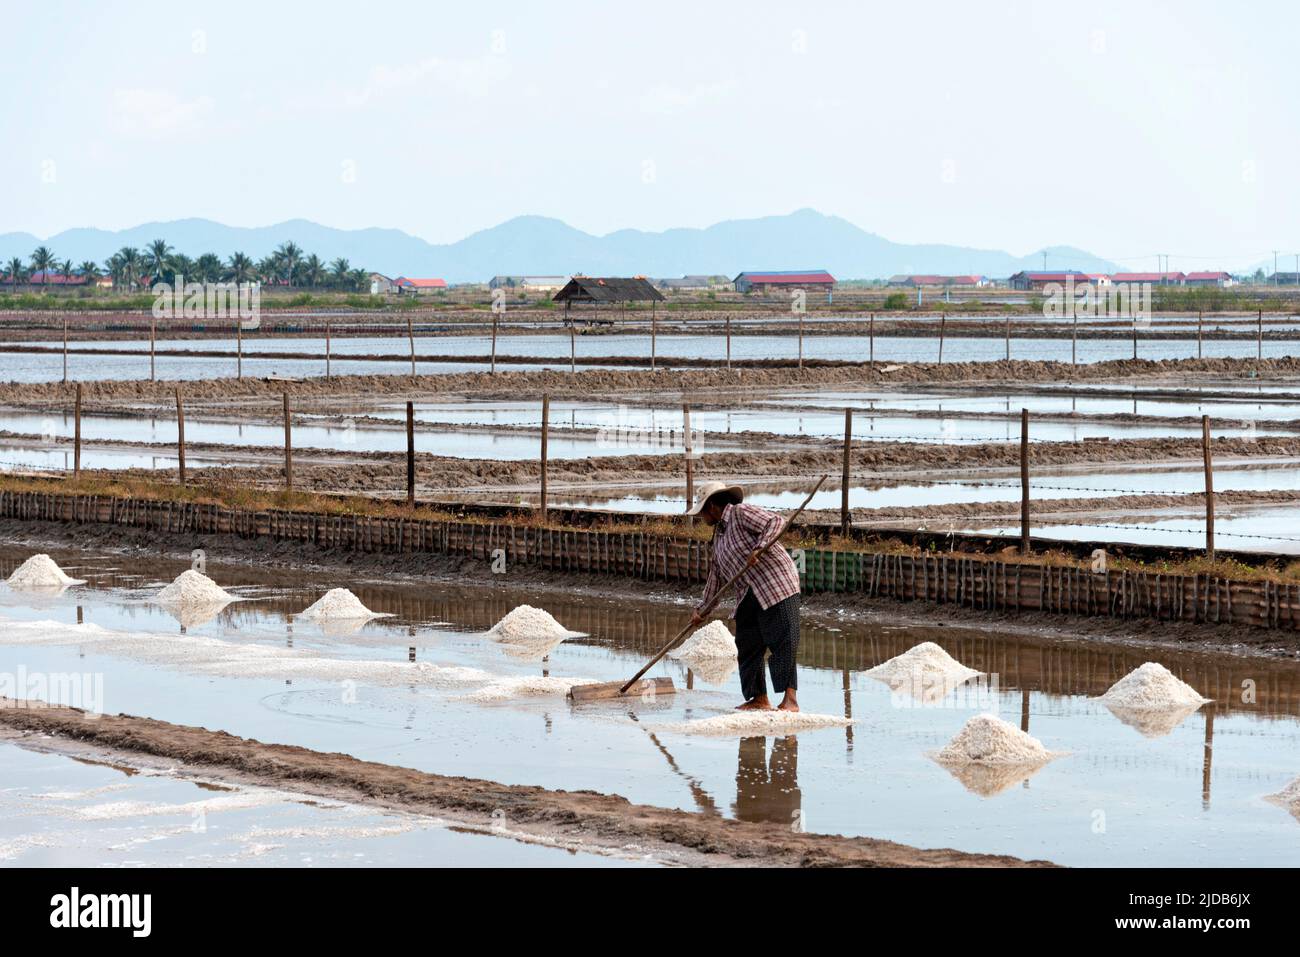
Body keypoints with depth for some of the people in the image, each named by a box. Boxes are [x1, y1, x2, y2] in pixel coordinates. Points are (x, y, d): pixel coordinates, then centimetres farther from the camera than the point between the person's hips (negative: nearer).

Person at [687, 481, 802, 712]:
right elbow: (716, 578, 27)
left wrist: (758, 549, -26)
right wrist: (701, 609, 25)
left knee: (782, 642, -12)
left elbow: (776, 522, -16)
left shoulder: (741, 513, -4)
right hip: (749, 596, 10)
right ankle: (759, 699, 13)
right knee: (747, 645, 6)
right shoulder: (718, 537, 22)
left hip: (776, 584, -10)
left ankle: (790, 699, -15)